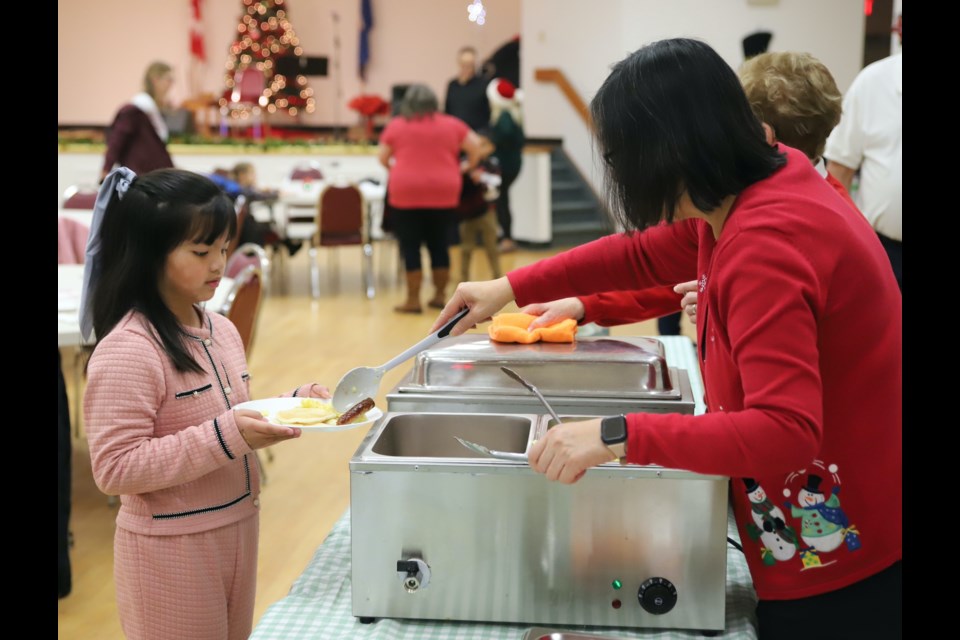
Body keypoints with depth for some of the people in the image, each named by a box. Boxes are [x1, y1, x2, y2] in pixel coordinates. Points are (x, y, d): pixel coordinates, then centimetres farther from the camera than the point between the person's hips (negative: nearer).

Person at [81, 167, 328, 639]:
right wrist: (226, 436, -29)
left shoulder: (221, 330, 4)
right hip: (170, 547, -7)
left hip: (238, 527, 8)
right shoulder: (126, 352, -21)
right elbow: (115, 470, -23)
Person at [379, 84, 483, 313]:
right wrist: (468, 166, 22)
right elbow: (476, 146, 6)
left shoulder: (396, 125, 5)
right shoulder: (451, 124, 8)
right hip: (443, 193, 2)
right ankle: (440, 295, 17)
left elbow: (383, 158, 9)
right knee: (439, 245, 11)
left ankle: (413, 300, 4)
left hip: (406, 192, -2)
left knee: (410, 246, 3)